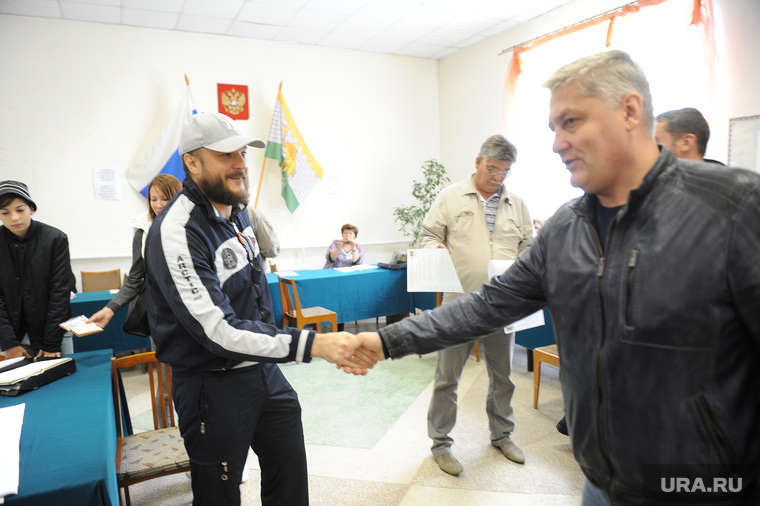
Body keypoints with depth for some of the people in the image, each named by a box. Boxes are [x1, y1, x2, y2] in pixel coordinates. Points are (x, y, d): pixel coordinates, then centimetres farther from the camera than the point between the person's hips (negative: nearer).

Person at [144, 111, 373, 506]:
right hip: (212, 383, -7)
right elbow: (218, 331, -31)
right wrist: (312, 345, -36)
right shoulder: (177, 232, -24)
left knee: (290, 473, 17)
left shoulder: (236, 209, 3)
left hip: (263, 367, 8)